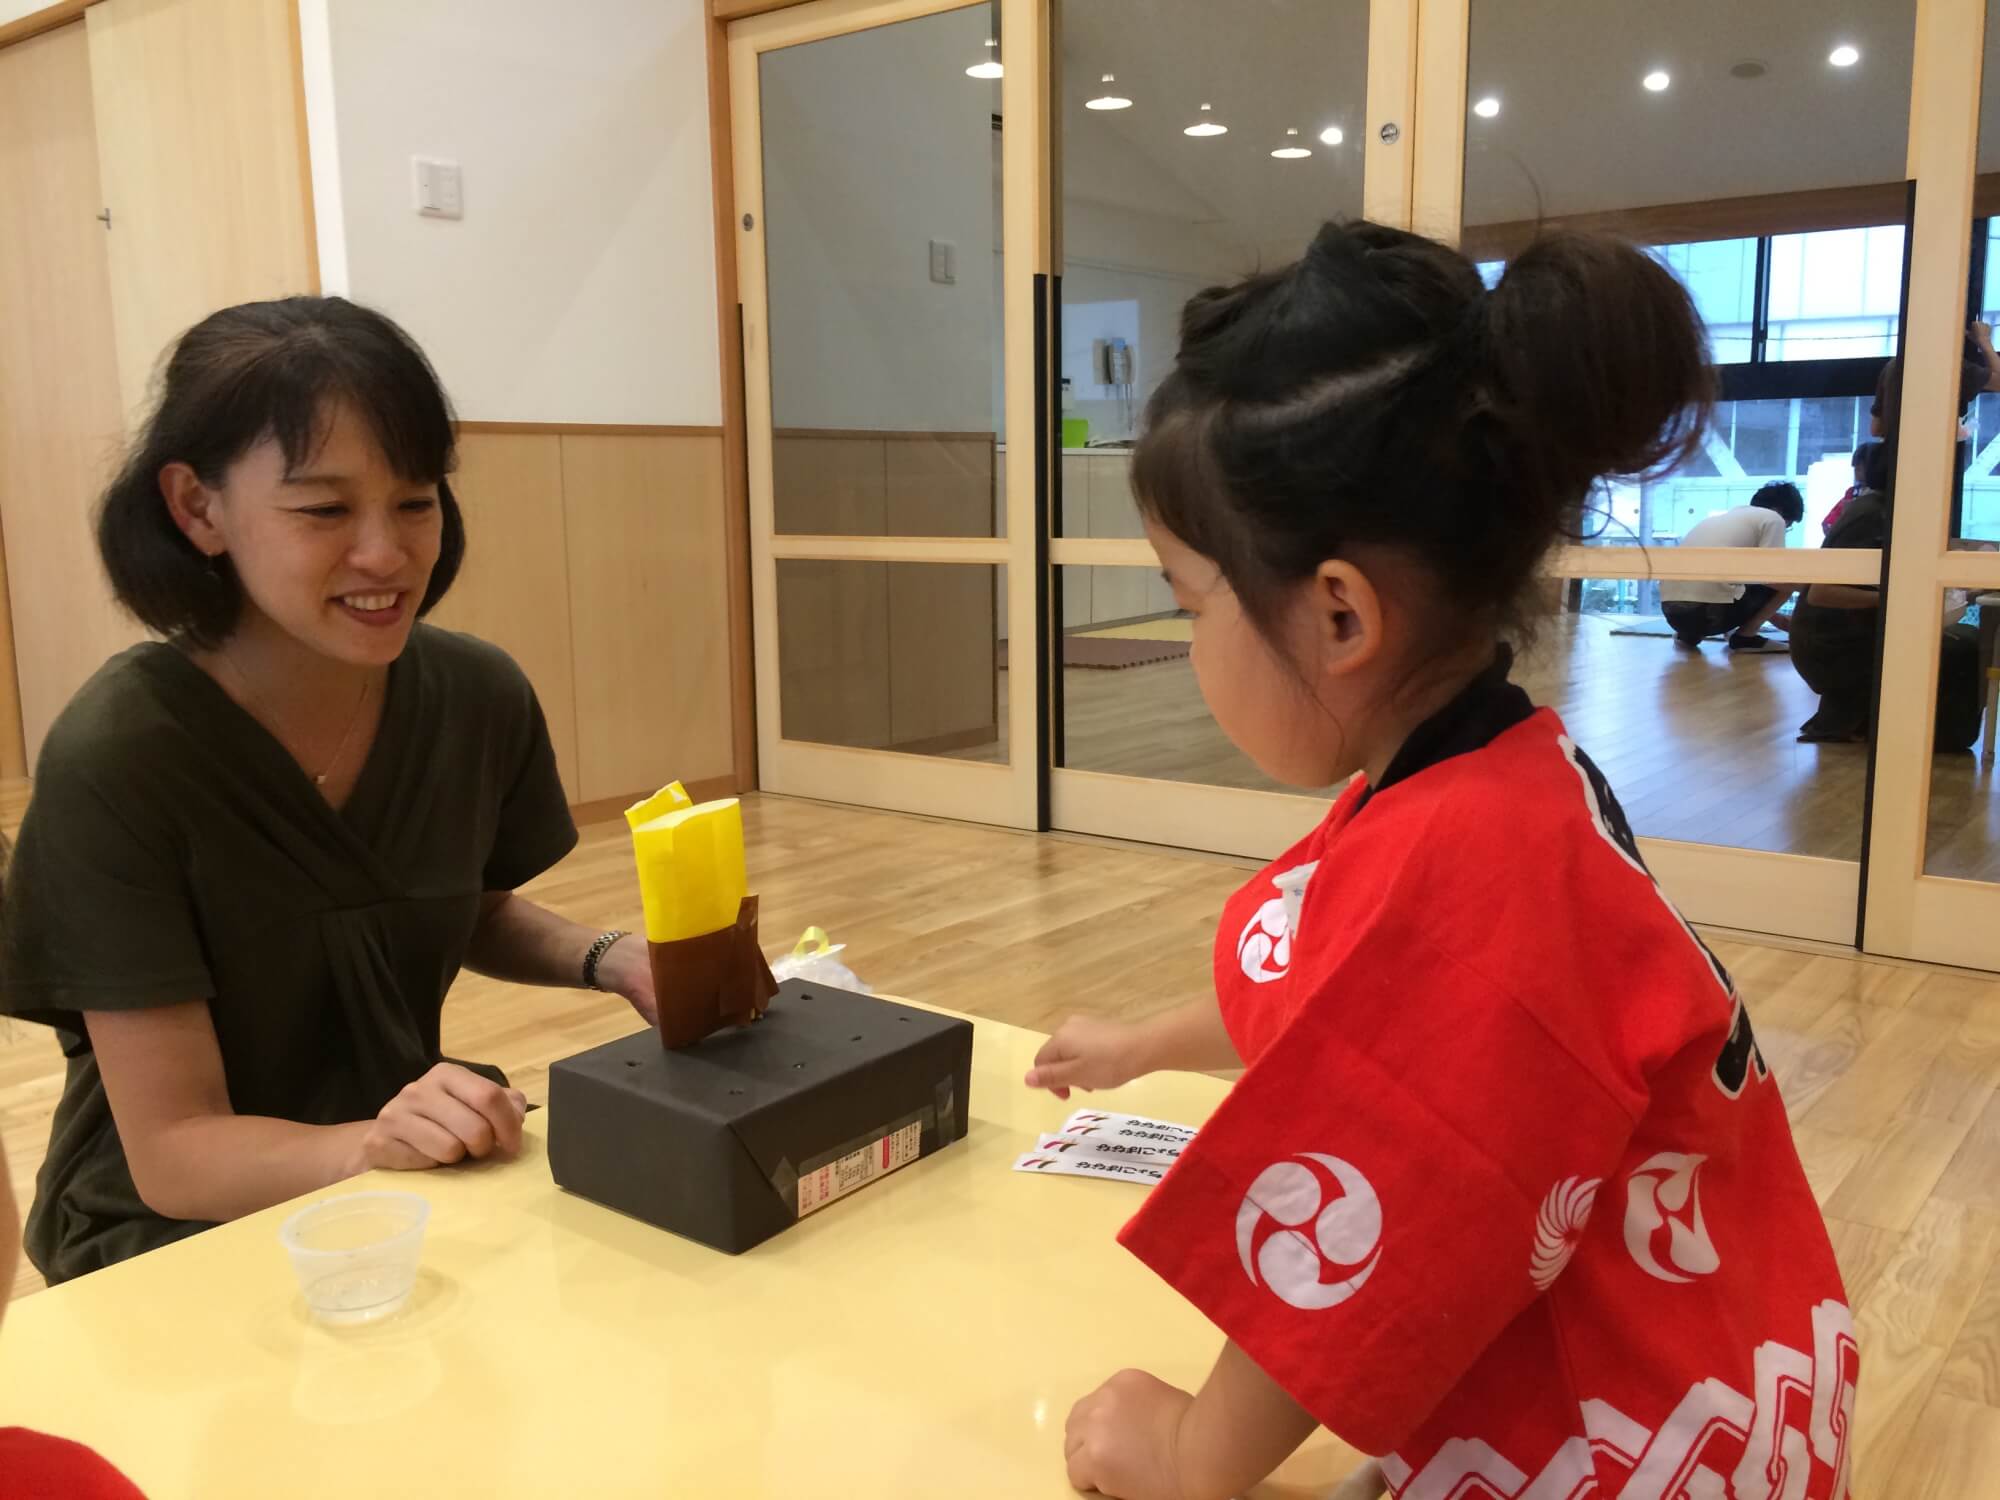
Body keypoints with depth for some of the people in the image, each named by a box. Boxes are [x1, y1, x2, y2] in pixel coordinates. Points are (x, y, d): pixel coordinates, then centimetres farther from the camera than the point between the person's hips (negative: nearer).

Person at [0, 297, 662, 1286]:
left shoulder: (482, 696, -10)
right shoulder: (117, 756, -23)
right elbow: (175, 1151, -19)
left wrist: (609, 962, -9)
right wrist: (368, 1146, -38)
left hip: (410, 1190, 5)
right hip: (174, 1234, -5)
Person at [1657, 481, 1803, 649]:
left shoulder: (1723, 516, 31)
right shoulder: (1772, 518, 8)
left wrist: (1776, 618, 47)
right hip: (1708, 611, -7)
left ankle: (1689, 633, 20)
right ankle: (1745, 635, 7)